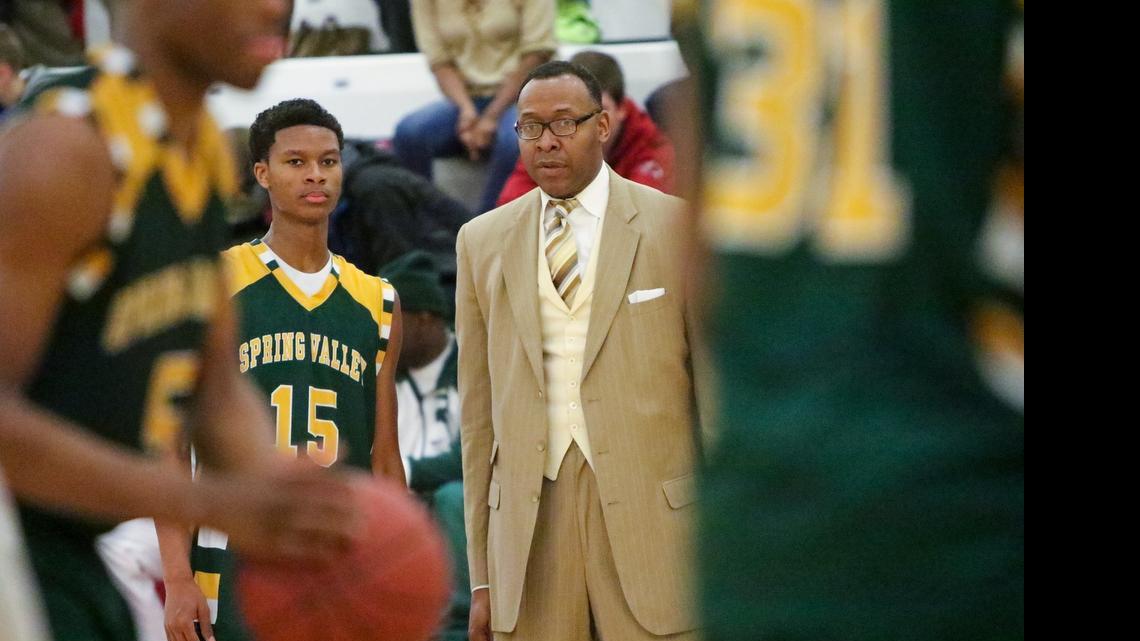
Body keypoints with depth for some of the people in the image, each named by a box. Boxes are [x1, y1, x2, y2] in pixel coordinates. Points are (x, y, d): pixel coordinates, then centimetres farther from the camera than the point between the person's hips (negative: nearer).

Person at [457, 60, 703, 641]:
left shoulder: (675, 227, 3)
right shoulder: (483, 241, 12)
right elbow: (479, 414, 12)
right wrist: (482, 579, 8)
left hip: (650, 522, -2)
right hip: (529, 522, 2)